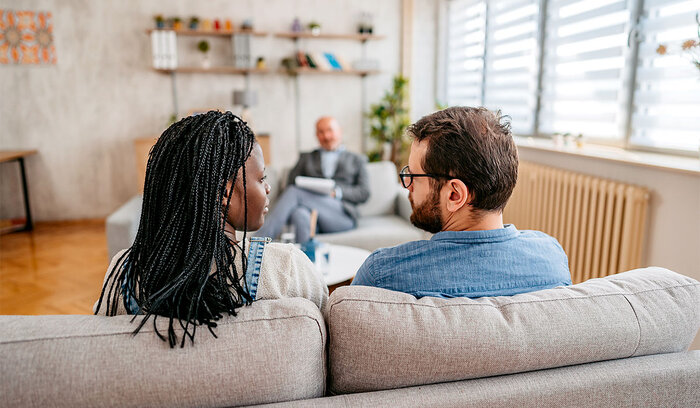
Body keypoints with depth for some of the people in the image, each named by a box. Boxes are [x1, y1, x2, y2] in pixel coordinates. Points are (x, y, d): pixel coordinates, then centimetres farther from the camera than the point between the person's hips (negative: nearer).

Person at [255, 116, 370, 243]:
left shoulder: (357, 160, 24)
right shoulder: (307, 158, 30)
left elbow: (364, 193, 10)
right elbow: (291, 183, 16)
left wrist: (336, 193, -8)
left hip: (341, 214, -2)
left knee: (293, 192, -28)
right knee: (300, 215, -38)